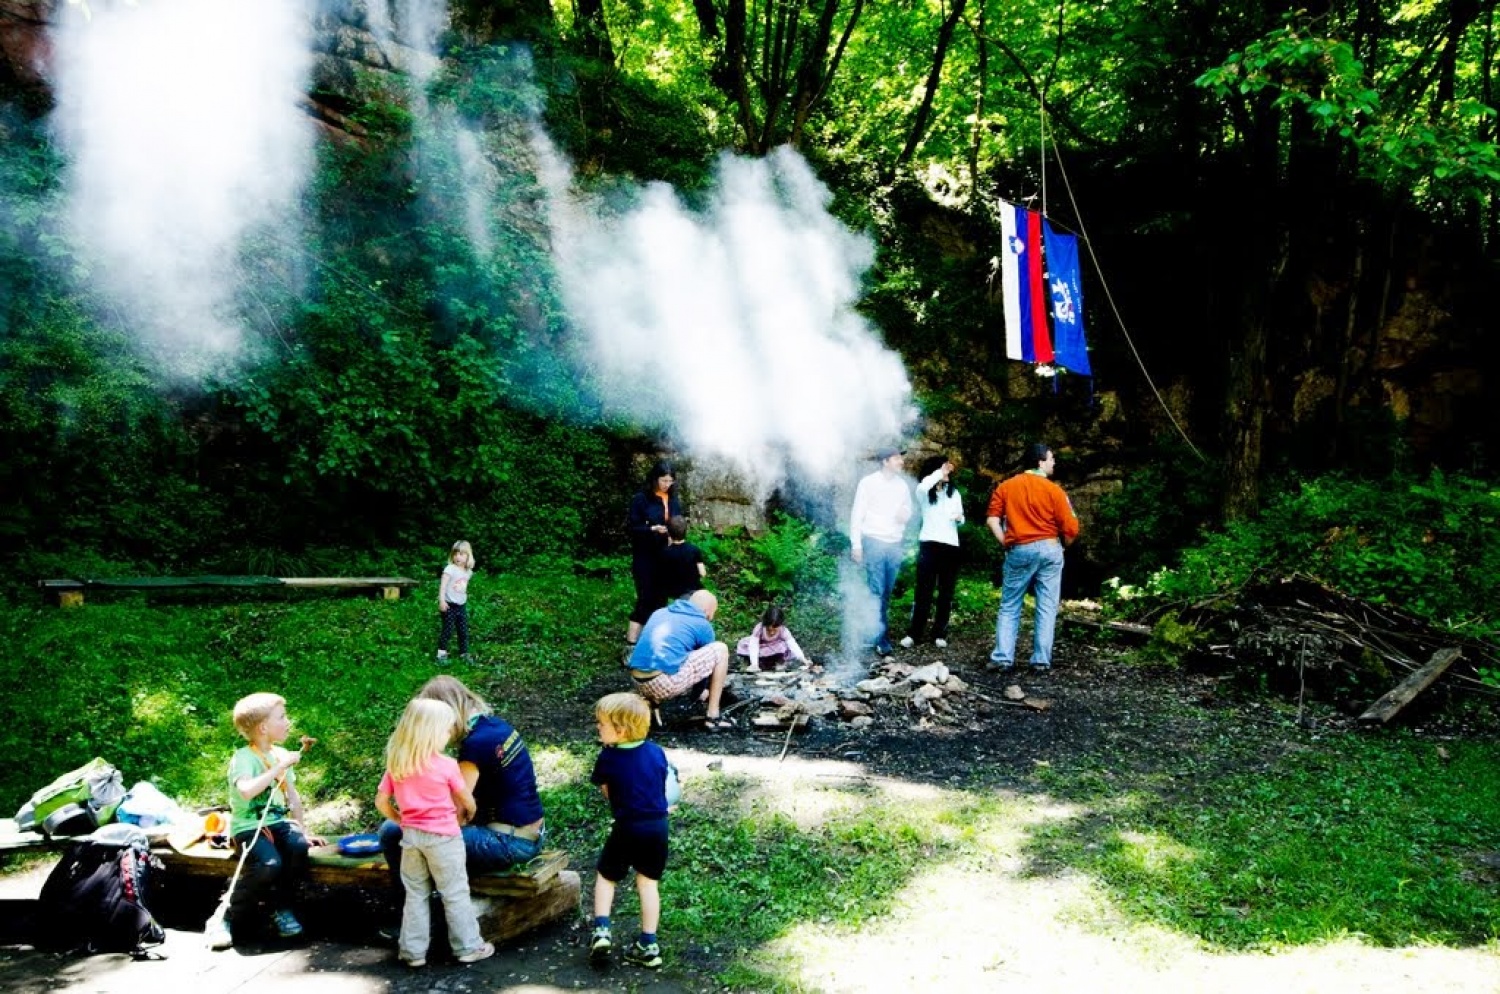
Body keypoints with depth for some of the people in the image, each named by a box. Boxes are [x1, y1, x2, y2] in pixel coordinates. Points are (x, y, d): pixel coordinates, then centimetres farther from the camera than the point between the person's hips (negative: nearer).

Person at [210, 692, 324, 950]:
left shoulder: (282, 754, 9)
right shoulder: (244, 758, -13)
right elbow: (246, 791, -33)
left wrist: (302, 831, 14)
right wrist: (279, 768, -28)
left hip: (278, 822, 6)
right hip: (249, 826, -6)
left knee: (298, 847, -26)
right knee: (269, 864, -32)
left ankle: (281, 909, -4)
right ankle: (228, 920, -11)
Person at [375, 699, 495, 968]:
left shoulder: (395, 765, 1)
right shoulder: (446, 765, -12)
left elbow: (381, 802, 4)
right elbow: (467, 801, -1)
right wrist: (468, 814, 21)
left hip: (410, 836, 5)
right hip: (443, 837, -4)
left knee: (416, 894, 14)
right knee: (455, 894, 6)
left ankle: (413, 951, 18)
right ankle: (468, 947, 12)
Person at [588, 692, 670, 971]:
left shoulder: (608, 757, -14)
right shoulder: (656, 752, -3)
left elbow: (606, 792, 0)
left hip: (627, 828, -3)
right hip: (658, 825, 3)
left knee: (606, 876, 18)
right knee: (648, 882, 14)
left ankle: (601, 929, 2)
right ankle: (649, 945, 13)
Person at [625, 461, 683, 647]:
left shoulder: (674, 501, 8)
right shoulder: (641, 499, -9)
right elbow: (631, 527, -11)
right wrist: (652, 529, -24)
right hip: (645, 558, -5)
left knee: (660, 599, 9)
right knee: (646, 599, -9)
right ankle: (631, 643, -6)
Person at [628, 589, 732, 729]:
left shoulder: (659, 613, 24)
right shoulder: (702, 625, 9)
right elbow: (707, 660, 23)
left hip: (640, 684, 7)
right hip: (666, 684, -6)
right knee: (721, 650, 9)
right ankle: (713, 716, 9)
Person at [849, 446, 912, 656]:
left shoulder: (902, 485, 10)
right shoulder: (868, 483, -4)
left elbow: (909, 510, 21)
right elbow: (857, 515, -4)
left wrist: (905, 514, -4)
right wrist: (856, 544, -9)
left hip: (895, 544, 5)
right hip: (874, 541, -5)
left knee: (886, 592, 7)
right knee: (876, 590, -7)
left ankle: (873, 631, 17)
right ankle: (880, 637, -5)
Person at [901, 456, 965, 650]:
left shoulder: (954, 492, 14)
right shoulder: (924, 492, 1)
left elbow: (960, 518, 20)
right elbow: (923, 486, -26)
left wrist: (960, 518, -3)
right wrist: (941, 472, -18)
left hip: (951, 546, 4)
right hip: (929, 544, -4)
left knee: (946, 592, 5)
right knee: (923, 590, -4)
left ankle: (940, 634, 11)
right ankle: (914, 633, 0)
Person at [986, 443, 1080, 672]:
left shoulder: (1005, 487, 4)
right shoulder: (1054, 490, -4)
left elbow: (992, 519, -3)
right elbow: (1070, 529, -5)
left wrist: (1006, 543, 6)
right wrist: (1062, 546, 13)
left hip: (1018, 551, 2)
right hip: (1049, 549, -2)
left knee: (1009, 607, 8)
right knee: (1046, 608, 4)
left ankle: (1002, 658, 3)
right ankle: (1041, 660, 4)